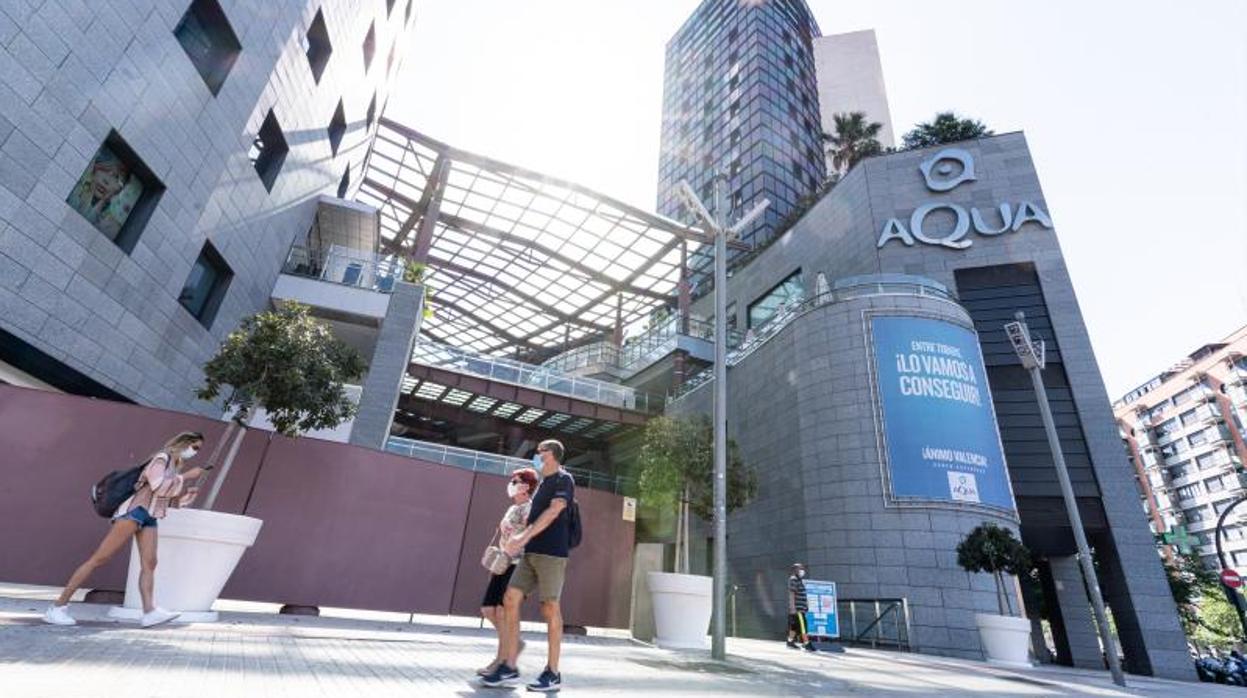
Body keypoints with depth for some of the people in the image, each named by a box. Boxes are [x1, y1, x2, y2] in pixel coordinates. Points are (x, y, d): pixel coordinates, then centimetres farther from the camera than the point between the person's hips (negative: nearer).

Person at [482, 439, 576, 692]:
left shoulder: (564, 479, -6)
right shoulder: (544, 482, 21)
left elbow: (553, 512, -17)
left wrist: (523, 537, -22)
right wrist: (522, 541, 19)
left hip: (552, 552, -8)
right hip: (532, 553, 8)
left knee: (550, 608, -4)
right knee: (510, 600, 0)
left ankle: (553, 673, 7)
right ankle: (510, 668, 6)